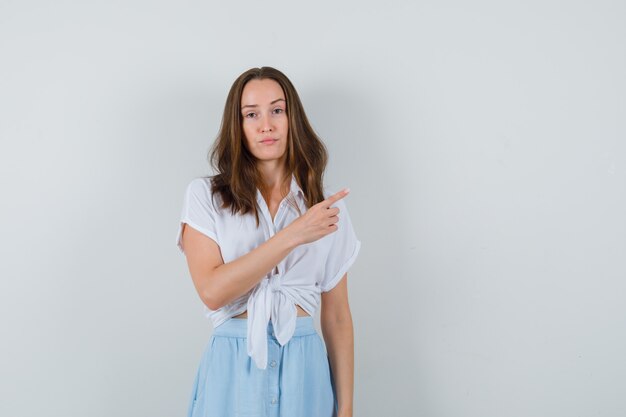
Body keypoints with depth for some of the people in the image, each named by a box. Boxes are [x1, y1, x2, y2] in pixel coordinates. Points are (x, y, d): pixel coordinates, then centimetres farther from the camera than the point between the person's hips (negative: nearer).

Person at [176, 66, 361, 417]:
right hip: (233, 365, -1)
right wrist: (292, 235, -19)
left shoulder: (326, 205, 3)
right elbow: (212, 291, -15)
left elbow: (337, 317, 3)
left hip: (304, 366, 2)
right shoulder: (205, 195, -1)